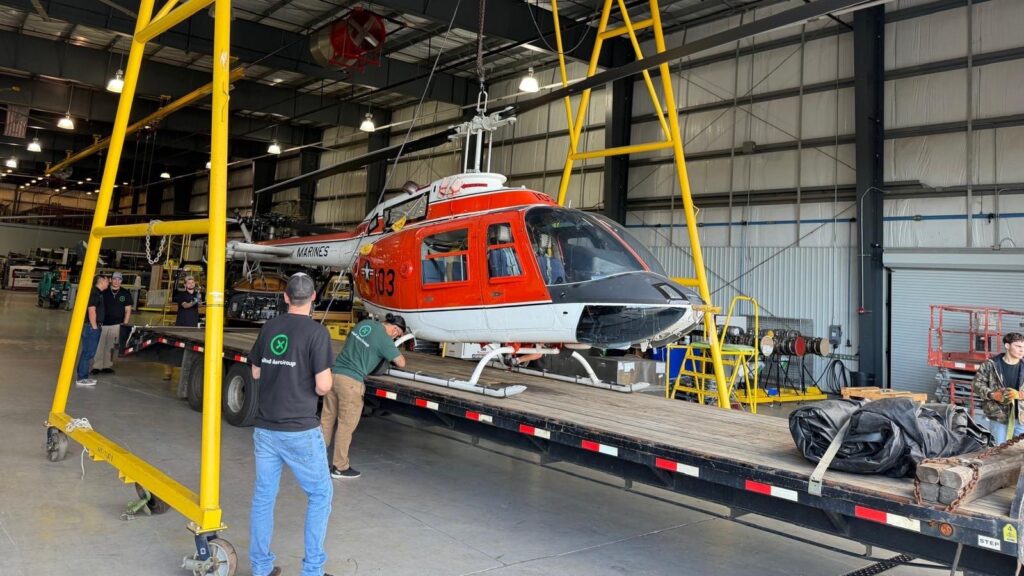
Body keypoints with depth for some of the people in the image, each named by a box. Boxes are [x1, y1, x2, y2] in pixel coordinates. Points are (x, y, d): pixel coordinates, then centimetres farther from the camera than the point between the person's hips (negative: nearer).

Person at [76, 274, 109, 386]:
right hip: (91, 327, -10)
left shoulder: (98, 293, 16)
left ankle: (83, 376, 22)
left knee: (87, 352, 15)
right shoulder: (94, 293, -15)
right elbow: (91, 311, -22)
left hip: (93, 327, 10)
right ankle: (81, 378, -2)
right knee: (88, 352, -7)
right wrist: (94, 327, -18)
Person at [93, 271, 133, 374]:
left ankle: (107, 366, 15)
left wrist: (124, 325, 2)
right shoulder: (103, 292, 0)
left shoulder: (126, 294, 5)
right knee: (99, 346, 0)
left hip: (116, 325, 1)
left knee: (111, 347, 6)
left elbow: (128, 310, 8)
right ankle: (97, 366, 7)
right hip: (102, 323, -1)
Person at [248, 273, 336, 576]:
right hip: (300, 430, -5)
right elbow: (323, 386, -15)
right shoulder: (316, 332, -13)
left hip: (265, 428, 6)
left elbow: (256, 373, 15)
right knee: (320, 494, 10)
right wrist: (325, 377, 6)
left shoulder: (269, 328, 4)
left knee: (263, 496, 15)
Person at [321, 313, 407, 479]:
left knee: (327, 419, 15)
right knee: (346, 425, 3)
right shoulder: (384, 339, -9)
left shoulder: (365, 323, 12)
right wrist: (396, 352, 19)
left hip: (334, 373, 8)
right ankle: (340, 467, 12)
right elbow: (401, 363, -1)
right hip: (350, 381, -8)